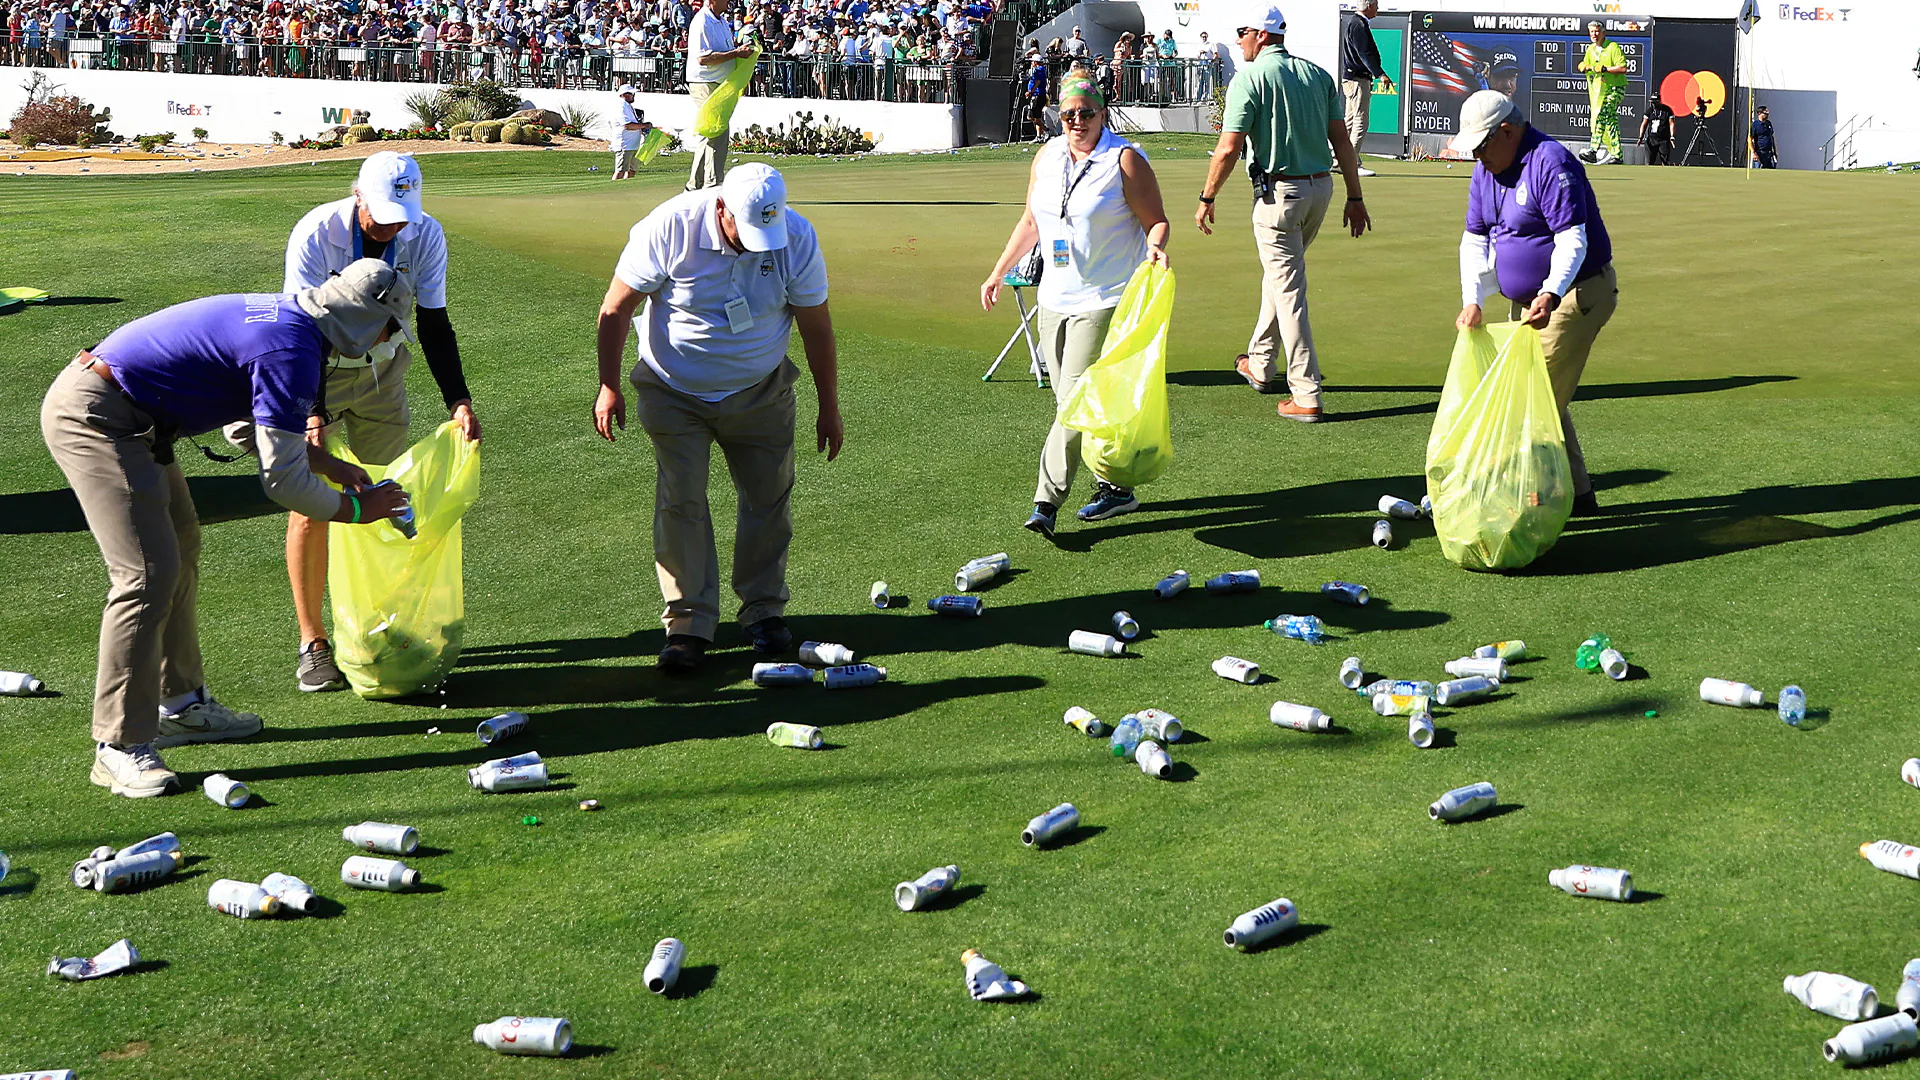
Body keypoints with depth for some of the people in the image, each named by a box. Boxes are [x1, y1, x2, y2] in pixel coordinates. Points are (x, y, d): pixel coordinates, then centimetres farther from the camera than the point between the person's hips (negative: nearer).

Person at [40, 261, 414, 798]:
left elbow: (268, 429, 24)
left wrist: (336, 467, 23)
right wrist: (356, 509, -4)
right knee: (147, 574, -14)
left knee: (179, 551, 19)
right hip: (93, 417, -11)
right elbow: (282, 480, -18)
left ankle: (179, 704, 30)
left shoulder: (285, 313, 10)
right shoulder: (291, 351, -21)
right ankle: (119, 748, -10)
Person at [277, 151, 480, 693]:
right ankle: (312, 641, 3)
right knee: (311, 507, -7)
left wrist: (459, 400, -18)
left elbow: (433, 323, -7)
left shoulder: (425, 235, -16)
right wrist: (313, 413, -38)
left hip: (383, 369, 3)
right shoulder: (315, 234, -27)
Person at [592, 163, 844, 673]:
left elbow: (816, 327, -5)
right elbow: (616, 309, -12)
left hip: (760, 395, 2)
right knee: (680, 503, -7)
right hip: (675, 393, -2)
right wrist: (609, 388, -12)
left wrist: (829, 409, 0)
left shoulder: (797, 239, -17)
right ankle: (688, 624, 0)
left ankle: (765, 612, 20)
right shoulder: (669, 228, -23)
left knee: (769, 499, 4)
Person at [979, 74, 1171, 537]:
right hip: (1054, 299, 7)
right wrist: (998, 272, 21)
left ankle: (1047, 503, -12)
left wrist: (1155, 246, -29)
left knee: (1077, 400, -11)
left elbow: (1157, 221, -7)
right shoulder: (1046, 159, 10)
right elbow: (1030, 222, 21)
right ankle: (1115, 486, 23)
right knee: (1070, 401, 9)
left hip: (1105, 302, -7)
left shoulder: (1125, 160, -7)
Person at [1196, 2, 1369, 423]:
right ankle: (1260, 365, 38)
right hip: (1320, 187, 7)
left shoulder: (1250, 78, -10)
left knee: (1288, 292, -3)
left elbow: (1229, 149, -16)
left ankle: (1307, 396, -4)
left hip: (1279, 192, -7)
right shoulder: (1317, 74, 8)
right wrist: (1355, 197, 9)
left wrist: (1206, 199, -5)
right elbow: (1342, 139, 5)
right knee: (1278, 276, 24)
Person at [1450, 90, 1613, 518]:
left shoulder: (1550, 163, -21)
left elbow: (1573, 240, -26)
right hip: (1527, 301, 10)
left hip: (1576, 293, -10)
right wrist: (1473, 300, -3)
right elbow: (1474, 240, 11)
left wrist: (1550, 294, -39)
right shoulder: (1486, 171, 7)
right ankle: (1578, 494, 21)